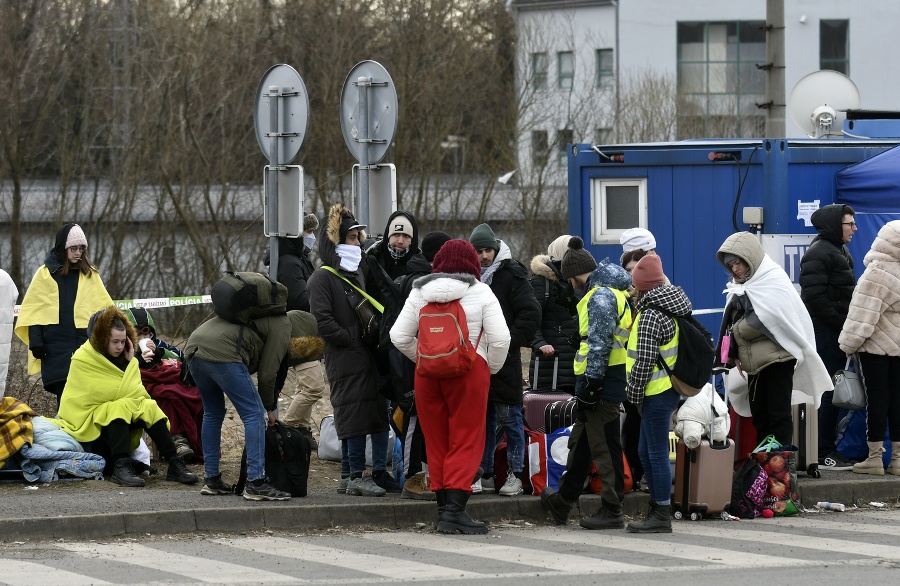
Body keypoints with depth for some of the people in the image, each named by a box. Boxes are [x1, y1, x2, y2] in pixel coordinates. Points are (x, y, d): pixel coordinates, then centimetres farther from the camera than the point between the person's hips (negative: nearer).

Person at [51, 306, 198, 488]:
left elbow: (136, 394, -2)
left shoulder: (118, 358, 8)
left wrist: (130, 363, -8)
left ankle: (175, 464, -24)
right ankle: (121, 468, -46)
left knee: (149, 408, -16)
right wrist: (130, 365, -8)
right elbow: (118, 395, -19)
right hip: (86, 423, -7)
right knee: (120, 407, -32)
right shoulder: (83, 360, -14)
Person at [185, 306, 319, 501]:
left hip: (193, 348, 10)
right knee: (254, 415, -4)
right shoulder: (283, 326, 6)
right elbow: (267, 373, 2)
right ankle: (256, 484, -8)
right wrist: (269, 408, 16)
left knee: (213, 413, 25)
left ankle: (211, 480, 28)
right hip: (221, 353, -10)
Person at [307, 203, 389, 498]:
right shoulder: (322, 277, -6)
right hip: (344, 360, -8)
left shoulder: (357, 273, 20)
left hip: (364, 358, 8)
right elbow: (322, 320, -15)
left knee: (364, 415, 8)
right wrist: (352, 342, -15)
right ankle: (356, 476, -11)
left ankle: (348, 477, 13)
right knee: (354, 415, -11)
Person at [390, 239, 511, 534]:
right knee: (466, 442, -3)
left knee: (436, 441, 10)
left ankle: (443, 506, 10)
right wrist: (491, 368, 8)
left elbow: (399, 336, 5)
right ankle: (455, 509, -14)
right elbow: (500, 338, -7)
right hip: (469, 372, -3)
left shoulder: (419, 292, 8)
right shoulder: (480, 292, -1)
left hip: (427, 374, 3)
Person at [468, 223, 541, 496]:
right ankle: (485, 475, 16)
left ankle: (515, 474, 4)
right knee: (482, 421, 10)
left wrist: (510, 341, -16)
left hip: (504, 361, -6)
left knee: (509, 419, -1)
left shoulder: (511, 274, -5)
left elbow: (531, 314, -11)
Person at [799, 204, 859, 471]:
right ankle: (823, 452, -5)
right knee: (827, 391, -8)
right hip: (825, 332, -10)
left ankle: (828, 447, 16)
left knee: (833, 391, 11)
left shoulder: (839, 251, 19)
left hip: (837, 332, 10)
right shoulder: (818, 254, -13)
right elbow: (815, 297, -21)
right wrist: (842, 324, -17)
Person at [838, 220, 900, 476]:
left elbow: (864, 314, -18)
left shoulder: (877, 274, -16)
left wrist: (850, 344, -9)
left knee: (877, 399, -2)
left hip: (877, 346, -6)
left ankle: (874, 457, 1)